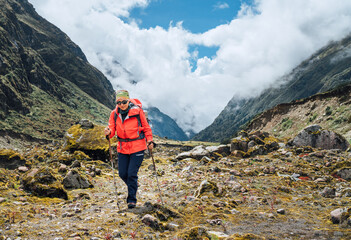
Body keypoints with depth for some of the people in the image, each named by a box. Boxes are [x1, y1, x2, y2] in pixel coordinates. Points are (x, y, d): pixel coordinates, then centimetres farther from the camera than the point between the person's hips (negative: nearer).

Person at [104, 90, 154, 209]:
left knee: (132, 173, -8)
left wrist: (149, 141, -6)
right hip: (122, 148, 4)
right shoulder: (114, 113, -2)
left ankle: (132, 199, 7)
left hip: (137, 147, -4)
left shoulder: (137, 111, -11)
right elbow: (112, 129, -2)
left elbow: (146, 127, -1)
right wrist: (108, 132, -24)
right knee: (122, 174, 7)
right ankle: (133, 187, 38)